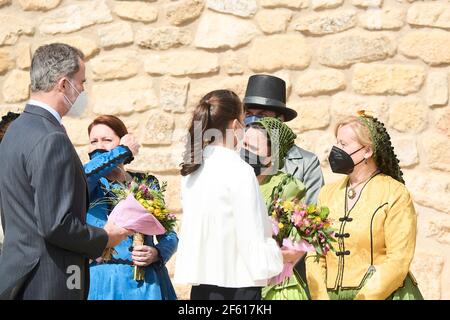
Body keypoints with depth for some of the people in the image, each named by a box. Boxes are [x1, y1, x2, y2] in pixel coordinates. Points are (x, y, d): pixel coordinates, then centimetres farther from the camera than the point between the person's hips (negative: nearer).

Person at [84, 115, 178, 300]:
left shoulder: (147, 183, 10)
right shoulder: (89, 184, 3)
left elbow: (169, 235, 11)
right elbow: (84, 174, -23)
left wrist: (157, 254, -12)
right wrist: (124, 152, -9)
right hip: (101, 281, -2)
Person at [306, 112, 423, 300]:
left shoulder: (395, 194, -3)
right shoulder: (328, 193, 11)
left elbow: (398, 262, -10)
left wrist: (362, 297, -16)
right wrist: (321, 297, -8)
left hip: (385, 295, -4)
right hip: (332, 295, 4)